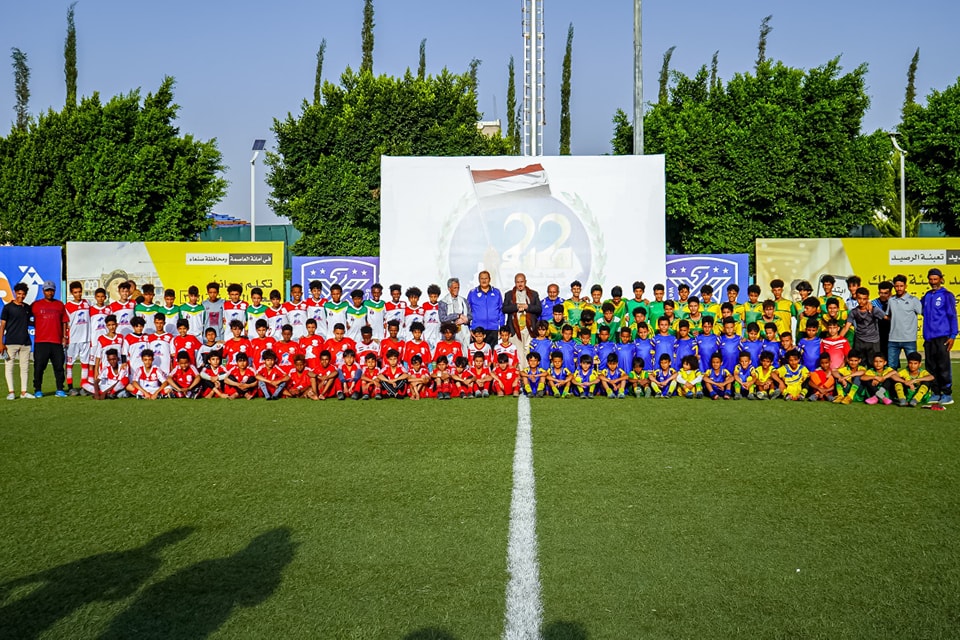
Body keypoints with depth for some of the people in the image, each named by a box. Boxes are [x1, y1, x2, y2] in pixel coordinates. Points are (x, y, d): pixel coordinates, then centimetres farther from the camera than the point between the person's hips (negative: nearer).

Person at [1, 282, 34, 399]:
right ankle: (11, 392, 2)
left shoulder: (27, 308, 11)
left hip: (25, 343, 4)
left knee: (25, 367, 6)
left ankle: (23, 392, 12)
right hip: (11, 343, -4)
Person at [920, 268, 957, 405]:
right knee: (931, 367, 7)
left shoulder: (947, 295, -2)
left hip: (942, 337, -5)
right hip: (929, 337, 5)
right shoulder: (926, 296, 13)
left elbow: (952, 316, -4)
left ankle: (947, 394, 2)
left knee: (943, 366, -4)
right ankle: (936, 393, 15)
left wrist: (952, 336, -9)